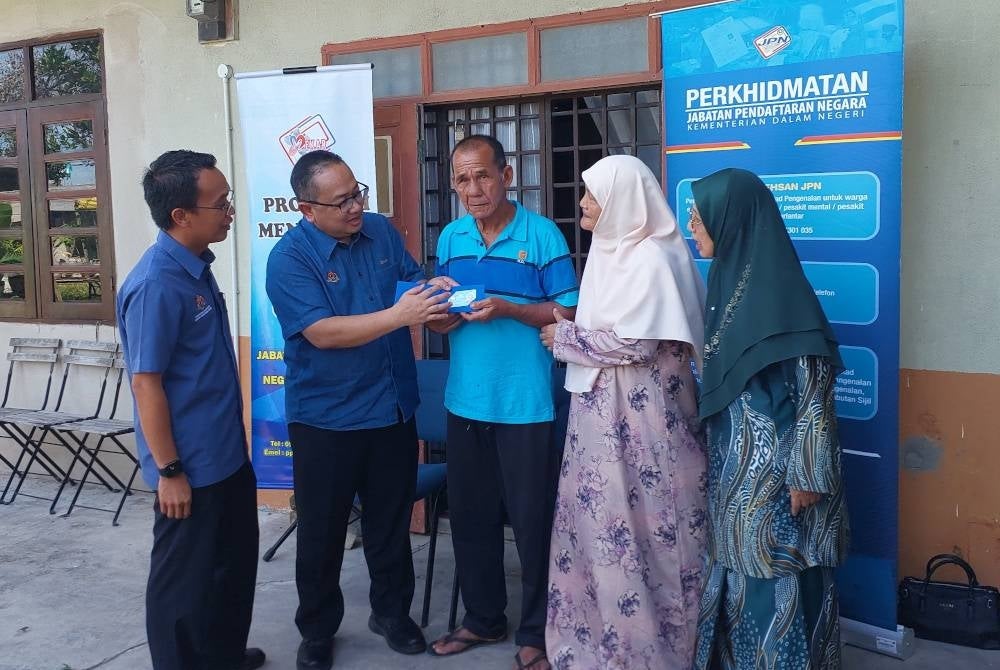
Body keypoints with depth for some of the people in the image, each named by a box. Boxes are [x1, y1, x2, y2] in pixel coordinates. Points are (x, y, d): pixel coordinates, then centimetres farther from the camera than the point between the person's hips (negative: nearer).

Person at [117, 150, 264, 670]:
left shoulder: (198, 267, 5)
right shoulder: (155, 285, -23)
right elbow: (146, 383, -21)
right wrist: (169, 471, -17)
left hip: (227, 453, 9)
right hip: (190, 466, -9)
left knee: (235, 563, 23)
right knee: (184, 578, 9)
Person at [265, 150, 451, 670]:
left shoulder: (381, 231, 1)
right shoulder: (289, 257, -16)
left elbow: (414, 282, 13)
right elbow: (322, 333, -25)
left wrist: (437, 296, -11)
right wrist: (399, 316, -31)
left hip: (394, 408, 5)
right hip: (325, 418, -4)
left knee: (391, 520, 17)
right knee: (321, 530, 10)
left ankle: (392, 611, 37)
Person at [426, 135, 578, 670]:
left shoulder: (543, 235, -8)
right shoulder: (450, 238, 8)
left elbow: (569, 314, -8)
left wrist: (508, 309, -21)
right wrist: (444, 317, -9)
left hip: (525, 403, -5)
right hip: (465, 401, 5)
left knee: (531, 519, 4)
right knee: (470, 515, 14)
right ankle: (483, 618, 33)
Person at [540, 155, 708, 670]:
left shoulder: (651, 258, -16)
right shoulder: (612, 250, 13)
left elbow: (631, 342, -20)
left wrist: (565, 338, -9)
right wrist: (569, 334, 2)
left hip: (638, 410, -9)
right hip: (603, 406, 9)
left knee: (637, 522, 2)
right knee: (600, 519, 13)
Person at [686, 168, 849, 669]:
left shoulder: (780, 289, -17)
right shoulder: (728, 279, 8)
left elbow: (813, 387, -17)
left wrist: (806, 474, -17)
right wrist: (714, 453, 17)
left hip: (774, 463, -8)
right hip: (734, 462, 8)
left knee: (778, 580, 2)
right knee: (736, 574, 15)